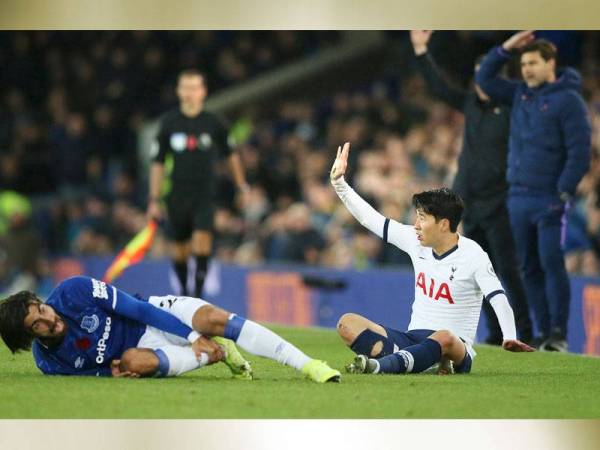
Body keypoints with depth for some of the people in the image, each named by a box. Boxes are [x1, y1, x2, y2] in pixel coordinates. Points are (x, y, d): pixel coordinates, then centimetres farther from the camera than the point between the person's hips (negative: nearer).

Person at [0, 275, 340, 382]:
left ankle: (308, 364, -24)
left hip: (154, 315, 0)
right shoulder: (48, 361, -12)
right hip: (137, 347, 0)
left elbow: (136, 308, -15)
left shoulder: (74, 292, -20)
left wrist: (194, 337, -15)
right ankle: (218, 353, -10)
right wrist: (113, 369, -23)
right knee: (132, 361, -37)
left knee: (215, 319, -27)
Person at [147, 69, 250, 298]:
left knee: (202, 238, -21)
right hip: (177, 195, 1)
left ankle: (198, 292, -19)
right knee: (179, 249, 7)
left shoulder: (213, 123, 0)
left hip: (204, 193, -1)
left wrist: (242, 185, 22)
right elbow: (158, 163, 6)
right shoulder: (169, 122, 1)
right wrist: (154, 199, 3)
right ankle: (183, 292, 27)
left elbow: (231, 154, 17)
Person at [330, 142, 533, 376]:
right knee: (347, 323, -14)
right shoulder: (415, 241, 7)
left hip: (455, 349, -6)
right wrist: (338, 181, 10)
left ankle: (381, 364, -53)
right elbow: (370, 218, 13)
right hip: (412, 339, 6)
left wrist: (509, 338, -37)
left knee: (445, 338, -44)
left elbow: (498, 299, -21)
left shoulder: (473, 255, -10)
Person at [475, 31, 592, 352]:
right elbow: (485, 79, 22)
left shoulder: (568, 100, -6)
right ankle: (543, 332, 10)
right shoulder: (520, 95, 14)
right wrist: (505, 48, 8)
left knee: (551, 264, -11)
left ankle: (558, 334, -9)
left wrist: (564, 193, -17)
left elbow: (579, 151, -11)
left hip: (549, 199, -7)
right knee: (529, 268, 6)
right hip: (518, 197, 7)